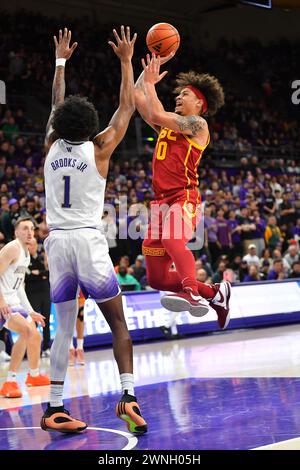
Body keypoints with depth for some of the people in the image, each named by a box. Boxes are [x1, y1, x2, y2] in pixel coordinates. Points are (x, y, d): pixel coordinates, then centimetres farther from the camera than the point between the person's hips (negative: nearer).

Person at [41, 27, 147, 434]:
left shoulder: (52, 146, 7)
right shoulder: (98, 149, -2)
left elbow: (56, 105, 24)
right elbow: (127, 107, 8)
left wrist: (61, 61, 35)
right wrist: (126, 61, 14)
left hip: (57, 241, 4)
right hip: (89, 240, -4)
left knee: (64, 327, 9)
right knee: (118, 323, 2)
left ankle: (54, 409, 6)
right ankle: (128, 395, -11)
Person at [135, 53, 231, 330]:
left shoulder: (197, 123, 2)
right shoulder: (168, 126, 25)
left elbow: (156, 113, -11)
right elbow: (137, 97, 27)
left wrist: (150, 82, 2)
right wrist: (150, 67, 24)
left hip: (184, 198, -8)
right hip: (161, 201, 8)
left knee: (172, 240, -41)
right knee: (157, 279, 6)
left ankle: (192, 293, -60)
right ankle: (215, 293, 19)